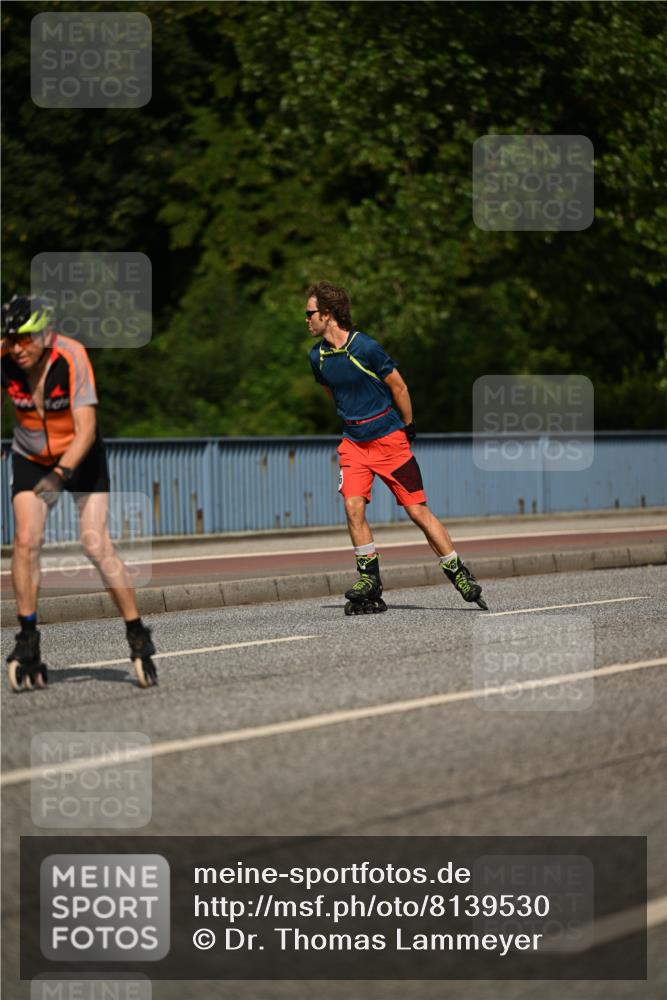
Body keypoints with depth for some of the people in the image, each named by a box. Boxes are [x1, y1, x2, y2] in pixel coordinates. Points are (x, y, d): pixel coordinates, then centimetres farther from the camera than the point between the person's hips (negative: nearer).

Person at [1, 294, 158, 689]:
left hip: (80, 456, -2)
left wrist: (60, 475, -41)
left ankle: (139, 638, -2)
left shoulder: (71, 357, -28)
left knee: (97, 544, -14)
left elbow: (85, 429, -31)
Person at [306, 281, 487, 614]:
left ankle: (459, 573, 6)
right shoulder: (318, 356, 1)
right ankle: (369, 584, -4)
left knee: (417, 510, -4)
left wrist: (408, 428, 0)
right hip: (354, 443, 5)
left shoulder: (365, 348, -17)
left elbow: (398, 387, -7)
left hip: (389, 439, -5)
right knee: (353, 506, -12)